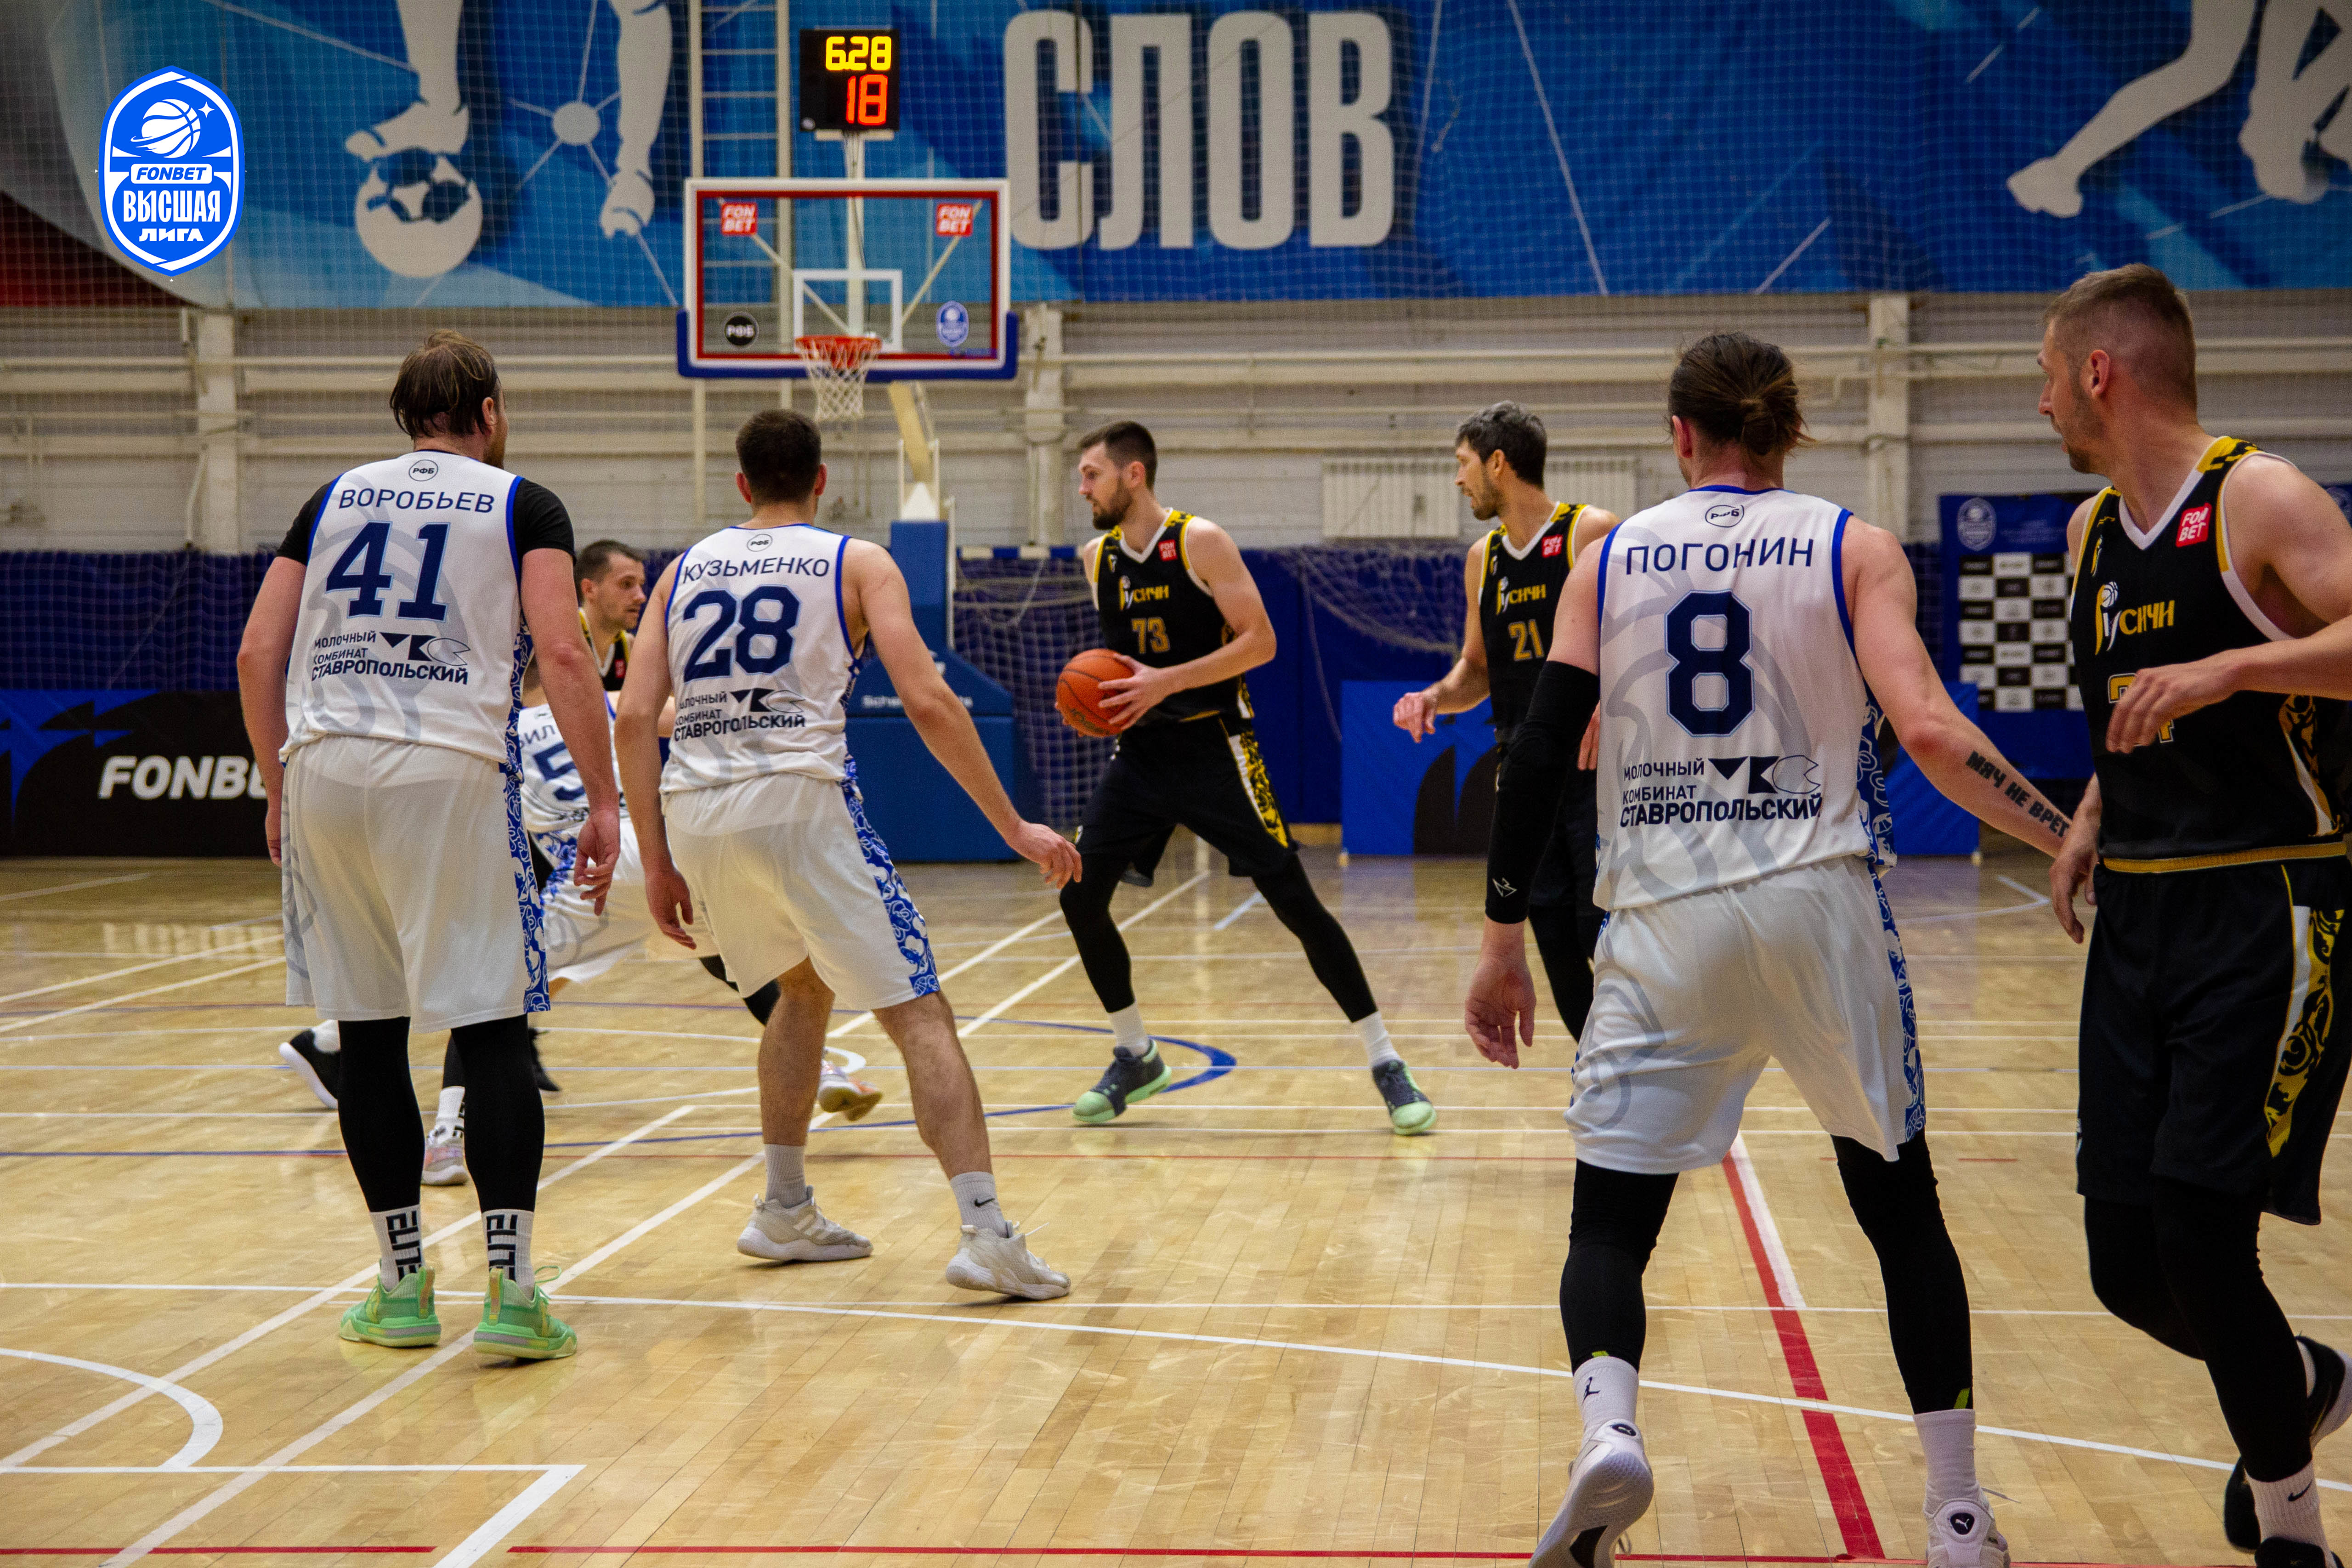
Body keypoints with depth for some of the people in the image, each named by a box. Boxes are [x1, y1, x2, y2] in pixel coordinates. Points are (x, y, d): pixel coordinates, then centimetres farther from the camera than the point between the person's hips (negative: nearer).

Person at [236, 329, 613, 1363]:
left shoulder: (335, 498, 19)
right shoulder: (522, 505, 9)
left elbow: (258, 657, 13)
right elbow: (562, 654, -6)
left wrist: (278, 792, 21)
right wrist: (603, 802, -3)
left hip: (324, 771, 4)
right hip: (449, 772, -3)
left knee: (367, 1032, 10)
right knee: (492, 1029, 1)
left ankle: (402, 1285, 17)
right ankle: (511, 1292, -3)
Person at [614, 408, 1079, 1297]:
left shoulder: (684, 571, 19)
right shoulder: (858, 564, 8)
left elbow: (634, 721, 9)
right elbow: (927, 703, -4)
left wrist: (657, 865, 13)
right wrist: (1014, 828, 0)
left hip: (695, 810, 5)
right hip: (800, 799, -5)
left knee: (806, 983, 29)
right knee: (918, 1014, -1)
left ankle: (785, 1213, 30)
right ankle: (987, 1236, -15)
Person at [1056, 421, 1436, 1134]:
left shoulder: (1200, 542, -11)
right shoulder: (1098, 559, 8)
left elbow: (1259, 641, -15)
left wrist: (1166, 683, -21)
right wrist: (1100, 695, 2)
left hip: (1214, 748, -6)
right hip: (1140, 753, 6)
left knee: (1294, 900, -8)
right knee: (1079, 898, -2)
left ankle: (1385, 1063, -1)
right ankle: (1136, 1056, 16)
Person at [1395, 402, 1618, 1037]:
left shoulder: (1591, 533, -8)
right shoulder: (1482, 559, 13)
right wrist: (1434, 697, 1)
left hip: (1597, 765, -6)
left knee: (1605, 933, -10)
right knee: (1553, 937, 6)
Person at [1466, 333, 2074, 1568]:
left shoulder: (1610, 560, 8)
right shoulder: (1853, 550, 3)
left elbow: (1537, 755, 3)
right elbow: (1927, 732, -11)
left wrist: (1502, 942, 9)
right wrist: (2071, 842, -2)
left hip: (1662, 921, 1)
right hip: (1817, 905, 0)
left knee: (1609, 1222, 7)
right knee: (1900, 1206, 15)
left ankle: (1606, 1428, -23)